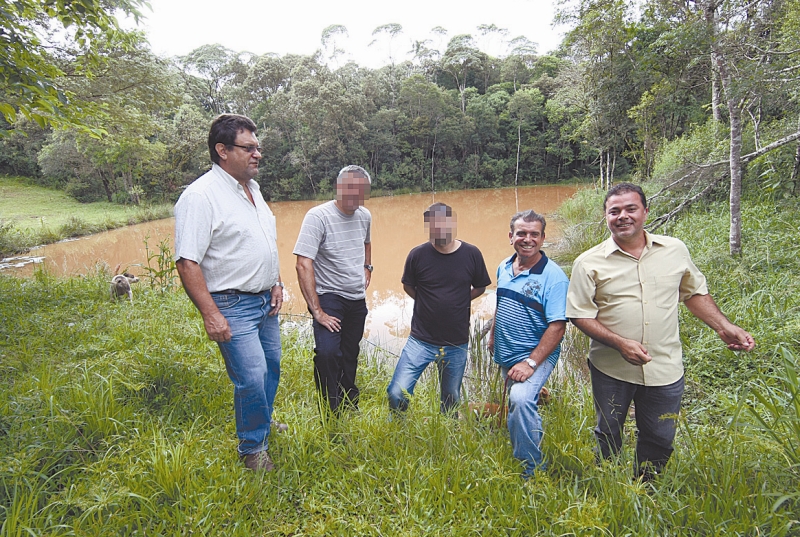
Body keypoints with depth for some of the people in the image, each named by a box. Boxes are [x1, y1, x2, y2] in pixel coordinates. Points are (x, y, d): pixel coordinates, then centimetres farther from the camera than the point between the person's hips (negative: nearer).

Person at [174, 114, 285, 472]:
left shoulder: (252, 188, 10)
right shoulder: (201, 195, -17)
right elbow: (187, 262, -21)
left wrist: (276, 283, 12)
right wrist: (210, 315, -24)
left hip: (265, 301, 9)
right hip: (232, 307, -8)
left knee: (271, 365, 20)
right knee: (251, 378, -5)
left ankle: (262, 420, 46)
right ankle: (252, 447, 20)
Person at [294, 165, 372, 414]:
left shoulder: (365, 216, 5)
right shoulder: (318, 216, -17)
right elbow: (303, 265, -22)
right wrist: (317, 311, -25)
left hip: (358, 300, 6)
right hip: (329, 297, -6)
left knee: (350, 357, 15)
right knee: (328, 352, -23)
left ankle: (350, 406, 35)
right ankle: (331, 411, -3)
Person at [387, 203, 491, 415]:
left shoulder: (471, 254, -6)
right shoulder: (418, 254, -8)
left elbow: (480, 287, 8)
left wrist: (457, 302, 0)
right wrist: (430, 303, 0)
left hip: (456, 344, 1)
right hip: (421, 340, -1)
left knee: (451, 400, 17)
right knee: (397, 393, -6)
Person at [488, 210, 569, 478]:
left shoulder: (553, 276, -17)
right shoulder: (504, 267, 4)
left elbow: (557, 326, -20)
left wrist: (531, 363, -24)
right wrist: (493, 334, 20)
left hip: (537, 355, -7)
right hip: (505, 355, 7)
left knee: (520, 399, -26)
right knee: (516, 403, 18)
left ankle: (530, 470, -8)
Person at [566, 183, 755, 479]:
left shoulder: (675, 250, 1)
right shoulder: (589, 263, -9)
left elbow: (695, 292, 14)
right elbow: (581, 315, -10)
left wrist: (724, 327, 3)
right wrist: (620, 343, -21)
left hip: (665, 368, 3)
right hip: (612, 369, -2)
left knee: (660, 440, 17)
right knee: (607, 438, 14)